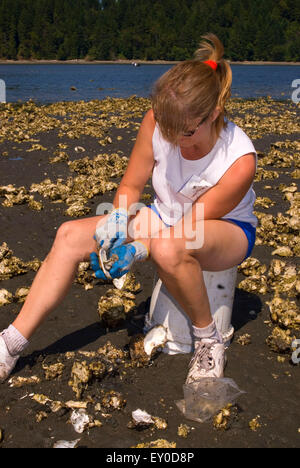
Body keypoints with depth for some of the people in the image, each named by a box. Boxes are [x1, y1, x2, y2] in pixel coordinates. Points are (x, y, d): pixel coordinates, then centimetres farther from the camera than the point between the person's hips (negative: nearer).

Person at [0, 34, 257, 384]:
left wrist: (139, 250, -34)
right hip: (167, 218, 6)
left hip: (228, 231, -5)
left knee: (168, 247, -43)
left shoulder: (239, 161, -30)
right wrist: (119, 218, -24)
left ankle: (208, 339, -16)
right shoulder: (157, 121, -18)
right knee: (71, 236, -12)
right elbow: (131, 185, -5)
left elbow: (190, 227, -23)